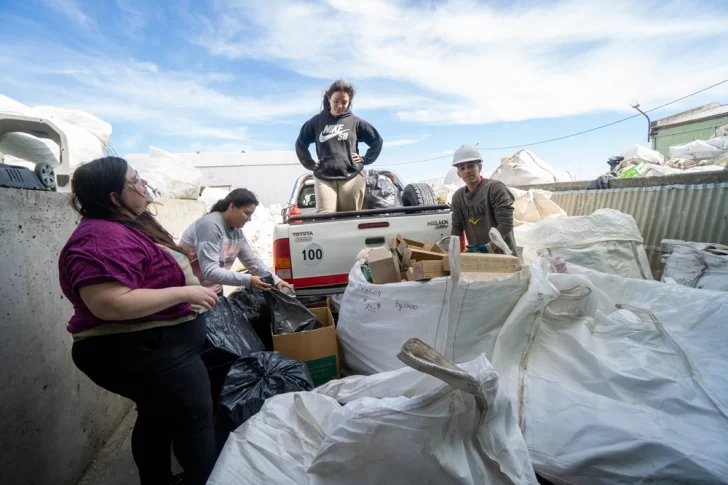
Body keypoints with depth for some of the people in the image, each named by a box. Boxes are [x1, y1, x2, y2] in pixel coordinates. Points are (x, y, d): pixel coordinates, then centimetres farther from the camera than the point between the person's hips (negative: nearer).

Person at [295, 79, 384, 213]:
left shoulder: (355, 122, 8)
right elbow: (300, 144, 20)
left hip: (352, 178, 0)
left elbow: (377, 141, 16)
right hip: (324, 179, 0)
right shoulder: (317, 121, 11)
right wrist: (310, 164, 11)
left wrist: (365, 160, 7)